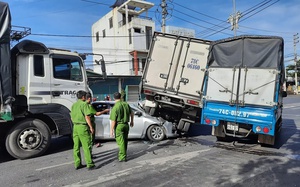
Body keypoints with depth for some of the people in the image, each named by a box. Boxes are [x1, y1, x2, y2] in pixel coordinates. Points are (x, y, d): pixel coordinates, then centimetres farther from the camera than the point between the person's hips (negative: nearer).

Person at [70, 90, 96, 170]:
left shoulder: (73, 105, 13)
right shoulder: (84, 104, -10)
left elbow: (72, 118, 18)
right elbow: (87, 117, -15)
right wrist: (91, 127, -9)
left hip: (75, 127, 8)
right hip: (83, 127, -8)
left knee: (76, 146, 11)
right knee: (86, 147, -3)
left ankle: (77, 164, 18)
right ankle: (90, 165, 1)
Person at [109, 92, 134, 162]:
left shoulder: (115, 107, -17)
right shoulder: (126, 104, 1)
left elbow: (113, 121, -18)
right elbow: (131, 113, 14)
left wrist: (111, 130, -10)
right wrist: (132, 121, 29)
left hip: (119, 126, -6)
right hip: (126, 125, 6)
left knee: (121, 142, 2)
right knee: (125, 141, 18)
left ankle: (123, 157, 9)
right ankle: (123, 154, 34)